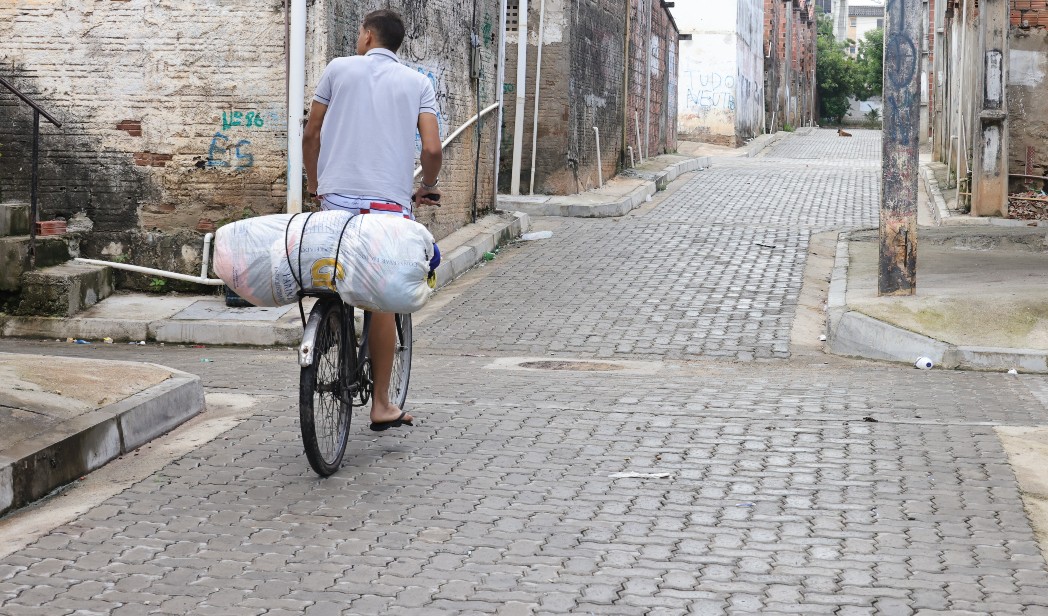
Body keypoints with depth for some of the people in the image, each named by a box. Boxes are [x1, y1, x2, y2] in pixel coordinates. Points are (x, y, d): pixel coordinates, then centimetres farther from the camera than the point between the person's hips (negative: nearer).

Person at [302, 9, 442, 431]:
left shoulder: (339, 69, 10)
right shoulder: (418, 83, 10)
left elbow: (311, 134, 11)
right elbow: (432, 148, -1)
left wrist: (313, 183, 26)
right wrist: (427, 187, 19)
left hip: (337, 194, 0)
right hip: (389, 199, 0)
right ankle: (381, 405, 6)